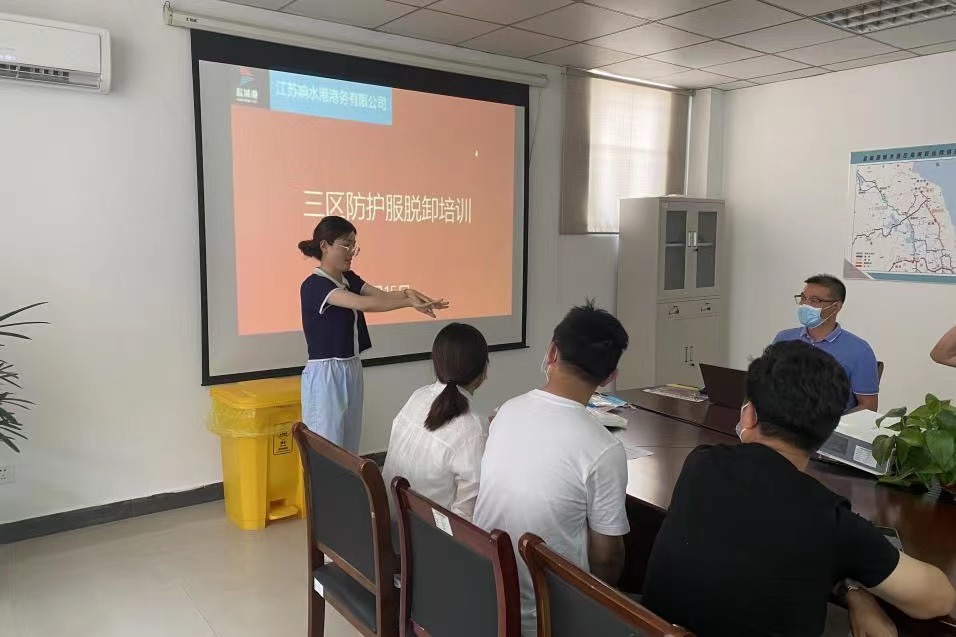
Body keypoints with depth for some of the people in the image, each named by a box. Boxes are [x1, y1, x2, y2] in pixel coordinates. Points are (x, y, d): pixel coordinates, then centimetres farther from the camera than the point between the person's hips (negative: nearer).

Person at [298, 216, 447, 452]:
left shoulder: (349, 279, 10)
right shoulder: (314, 285, -15)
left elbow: (382, 295, -6)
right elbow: (363, 303, -28)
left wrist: (407, 294, -26)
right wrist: (410, 302, -31)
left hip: (352, 370, 8)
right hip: (326, 374, -8)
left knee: (350, 448, 13)